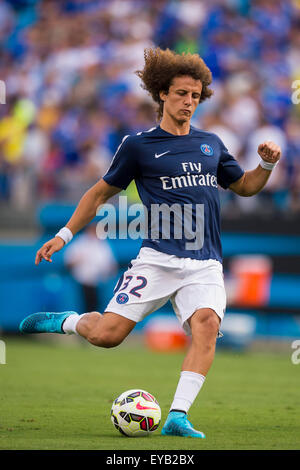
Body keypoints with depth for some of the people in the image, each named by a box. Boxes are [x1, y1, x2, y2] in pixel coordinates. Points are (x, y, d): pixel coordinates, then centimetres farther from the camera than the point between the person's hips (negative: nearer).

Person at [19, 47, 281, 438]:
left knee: (206, 323, -26)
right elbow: (101, 193, 13)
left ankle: (178, 417, -27)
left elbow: (245, 186, 29)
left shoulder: (211, 144, 16)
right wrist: (65, 235, 8)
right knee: (106, 335, -13)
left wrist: (267, 164, 9)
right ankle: (67, 321, 22)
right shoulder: (138, 145, 5)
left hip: (205, 265, 2)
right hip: (157, 259, -2)